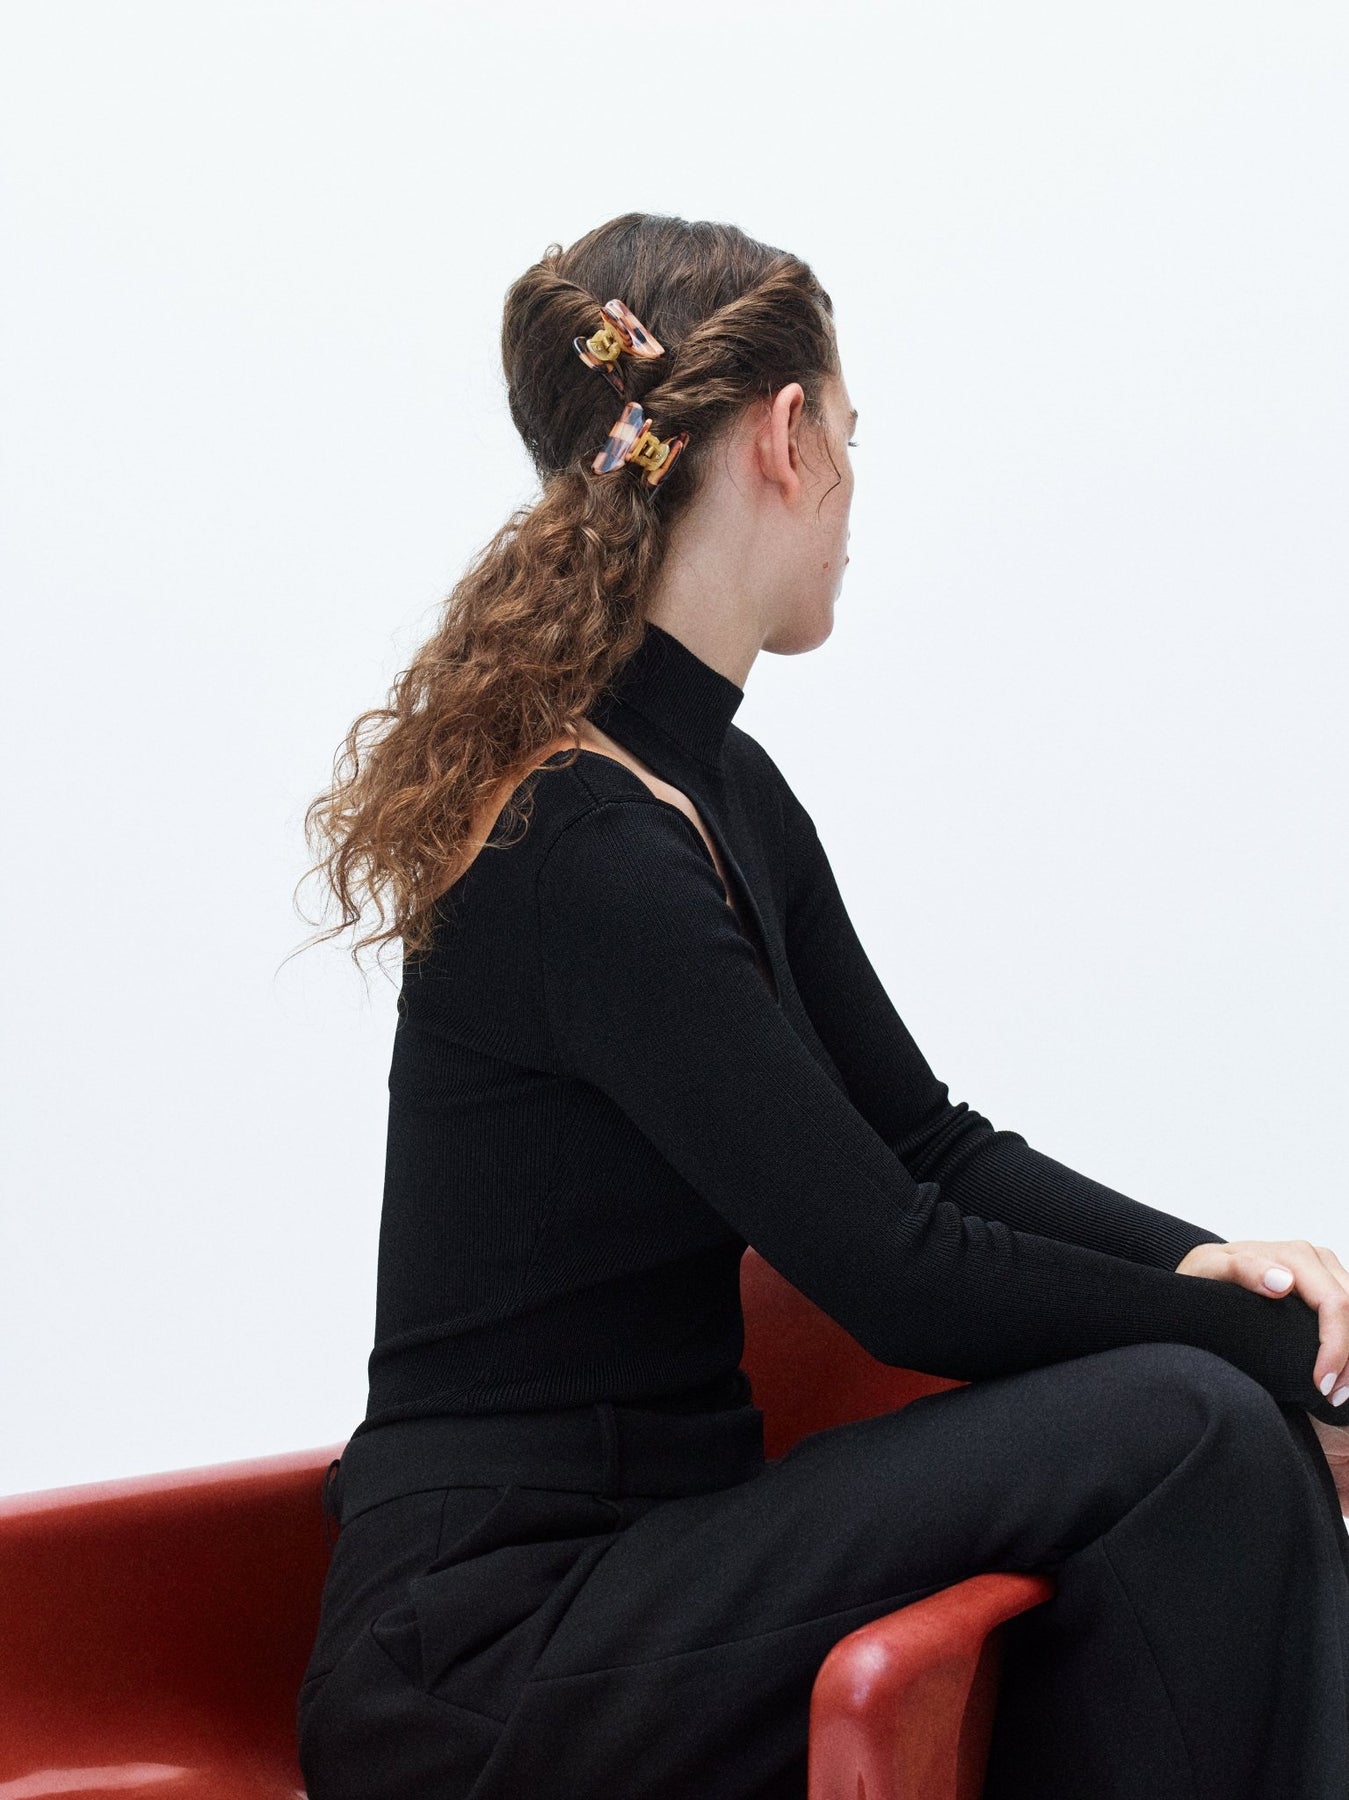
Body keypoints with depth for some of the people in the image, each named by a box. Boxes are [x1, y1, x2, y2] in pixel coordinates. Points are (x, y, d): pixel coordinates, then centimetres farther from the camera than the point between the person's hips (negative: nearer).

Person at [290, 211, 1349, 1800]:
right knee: (1185, 1433, -21)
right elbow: (899, 1276, -20)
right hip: (485, 1654, -8)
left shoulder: (730, 799, 10)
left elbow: (932, 1149, 14)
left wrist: (1212, 1265, -4)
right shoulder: (584, 853, -20)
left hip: (653, 1552, 8)